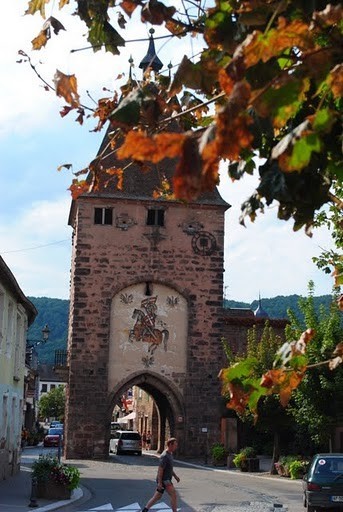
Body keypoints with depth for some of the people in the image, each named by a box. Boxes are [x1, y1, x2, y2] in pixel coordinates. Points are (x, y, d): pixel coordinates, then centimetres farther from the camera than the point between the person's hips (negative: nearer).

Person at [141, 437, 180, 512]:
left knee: (157, 497, 14)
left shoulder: (170, 454, 12)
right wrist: (159, 482, -23)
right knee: (174, 495, -9)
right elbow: (160, 469, -22)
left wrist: (175, 476, 17)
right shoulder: (164, 456, -19)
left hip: (166, 480, 10)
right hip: (164, 480, -10)